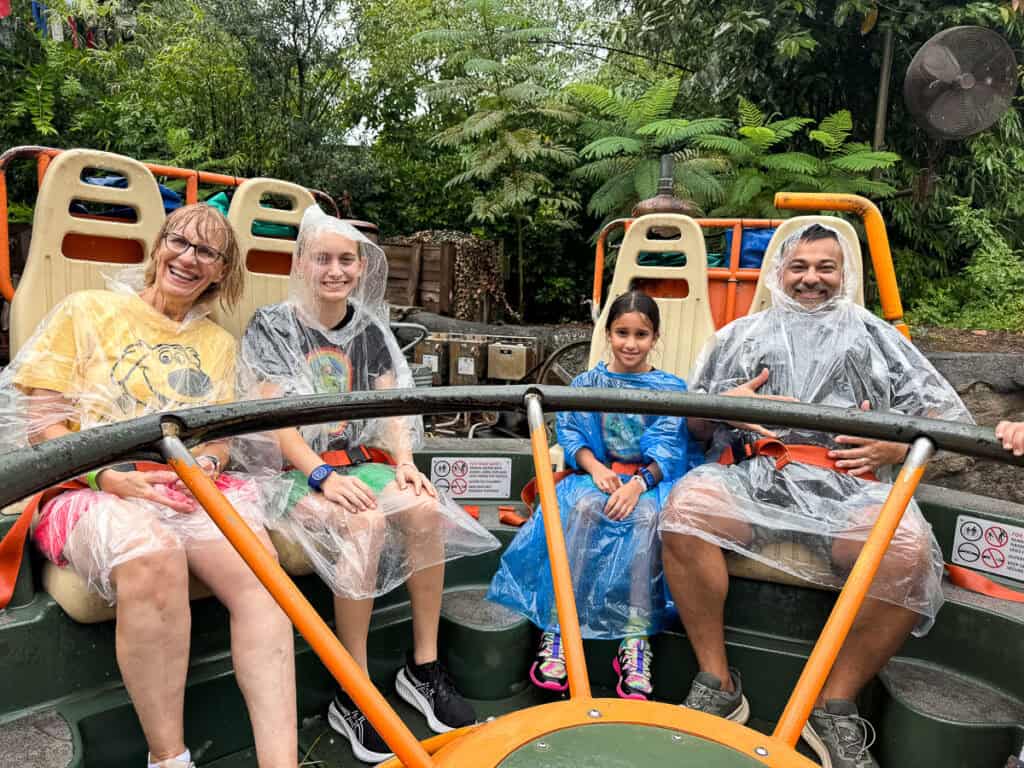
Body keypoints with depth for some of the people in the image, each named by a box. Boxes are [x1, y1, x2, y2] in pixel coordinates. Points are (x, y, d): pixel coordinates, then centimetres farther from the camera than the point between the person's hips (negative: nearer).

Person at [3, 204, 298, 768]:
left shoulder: (219, 343, 21)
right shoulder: (88, 311, 9)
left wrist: (207, 463, -8)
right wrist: (108, 477, -14)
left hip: (191, 488, 3)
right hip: (89, 489, -3)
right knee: (153, 556, -38)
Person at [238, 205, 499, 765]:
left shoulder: (370, 330, 11)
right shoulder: (272, 326, -2)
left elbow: (391, 404, 6)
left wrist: (404, 461, -13)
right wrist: (322, 475, -23)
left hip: (359, 461, 4)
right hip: (294, 469, -4)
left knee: (427, 510, -25)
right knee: (366, 522, -33)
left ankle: (424, 667, -9)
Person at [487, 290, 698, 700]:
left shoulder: (671, 389, 7)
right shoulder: (586, 383, 11)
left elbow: (668, 451, -3)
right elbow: (570, 434, 2)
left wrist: (637, 483, -22)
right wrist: (595, 467, -19)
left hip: (649, 480, 0)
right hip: (596, 474, 1)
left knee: (647, 514, -36)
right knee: (584, 507, -35)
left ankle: (636, 642, -35)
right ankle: (557, 631, -33)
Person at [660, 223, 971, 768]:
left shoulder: (877, 336, 27)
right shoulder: (741, 334, 28)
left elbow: (948, 412, 20)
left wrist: (897, 444, 0)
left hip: (845, 485, 0)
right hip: (751, 474, 1)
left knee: (908, 546, -33)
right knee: (685, 506, -33)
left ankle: (835, 707, -13)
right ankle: (717, 684, -16)